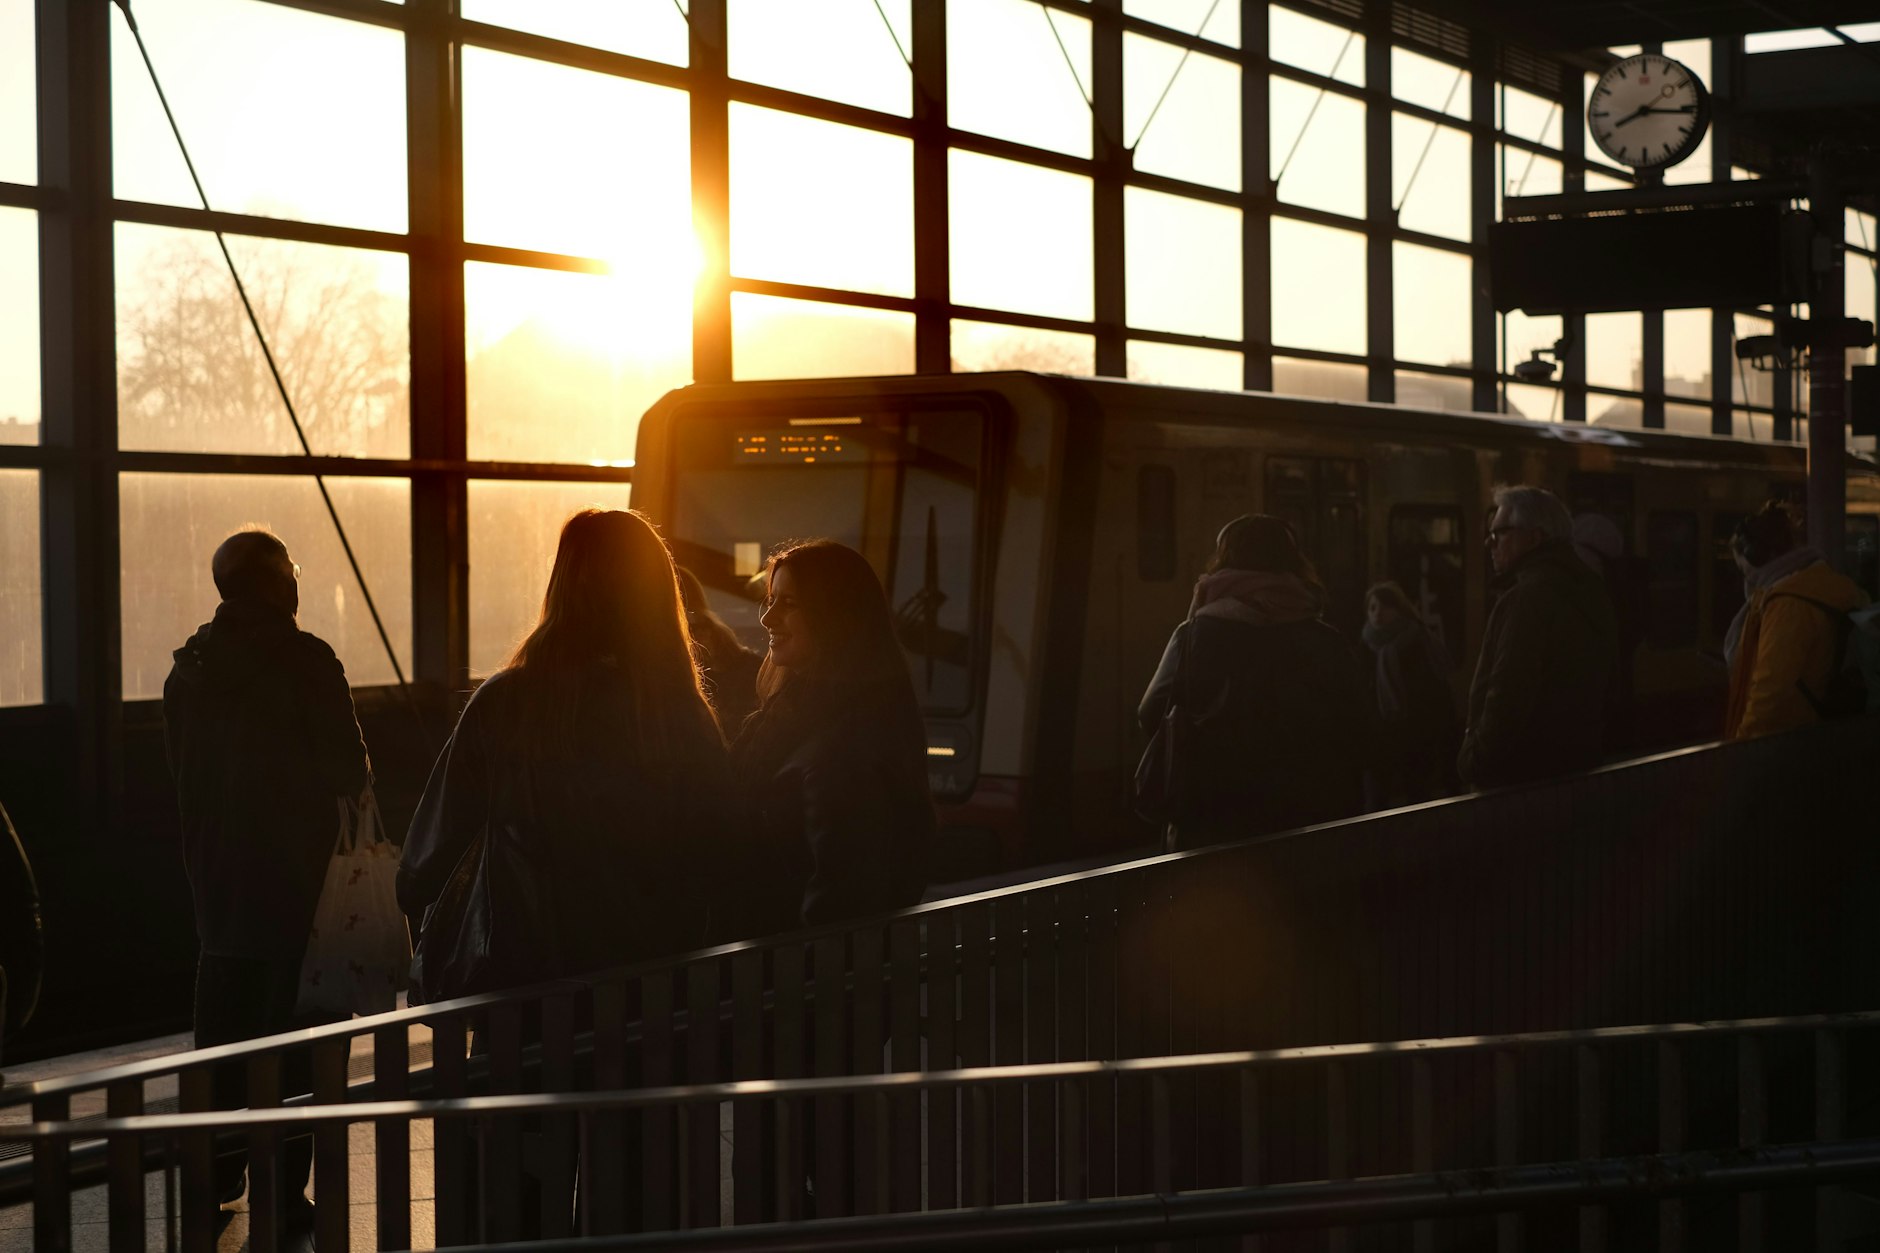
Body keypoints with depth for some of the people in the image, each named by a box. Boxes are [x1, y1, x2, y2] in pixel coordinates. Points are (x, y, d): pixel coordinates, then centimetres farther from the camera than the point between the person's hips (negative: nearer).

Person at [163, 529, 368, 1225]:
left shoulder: (189, 667, 7)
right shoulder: (305, 662, -13)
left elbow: (182, 776, 14)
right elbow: (348, 770, -13)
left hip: (217, 880, 6)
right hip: (296, 880, -6)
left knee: (222, 1034, 14)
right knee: (293, 1038, 0)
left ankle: (216, 1180, 20)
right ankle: (284, 1189, 0)